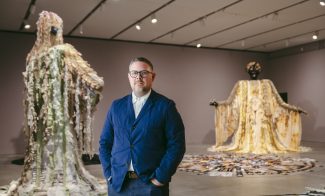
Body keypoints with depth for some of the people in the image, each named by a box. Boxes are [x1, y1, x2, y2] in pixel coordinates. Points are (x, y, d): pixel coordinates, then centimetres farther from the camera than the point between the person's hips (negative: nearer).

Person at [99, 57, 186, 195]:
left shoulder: (165, 106, -4)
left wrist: (161, 177, -11)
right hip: (118, 182, 3)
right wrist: (109, 173, 1)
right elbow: (105, 142, 10)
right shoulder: (116, 106, 7)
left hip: (151, 183, -3)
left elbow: (176, 145, -7)